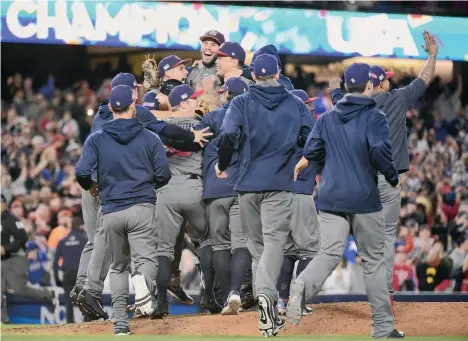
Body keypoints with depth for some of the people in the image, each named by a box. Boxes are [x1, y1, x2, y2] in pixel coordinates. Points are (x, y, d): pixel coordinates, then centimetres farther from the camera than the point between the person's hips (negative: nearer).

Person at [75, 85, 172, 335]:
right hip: (142, 208, -2)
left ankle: (120, 322, 5)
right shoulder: (150, 138, 3)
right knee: (146, 258, -5)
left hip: (110, 211, 2)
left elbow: (82, 171, -8)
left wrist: (91, 187, 14)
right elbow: (164, 175, 1)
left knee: (118, 266, 15)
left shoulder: (96, 139, 4)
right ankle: (142, 282, -41)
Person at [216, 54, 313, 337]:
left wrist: (222, 166, 5)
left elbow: (228, 137, -11)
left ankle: (268, 313, 11)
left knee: (256, 244, 11)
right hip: (279, 185, -1)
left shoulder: (241, 103, 3)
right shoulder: (296, 104, 6)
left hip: (248, 185, 1)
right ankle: (266, 294, -35)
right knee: (274, 240, -8)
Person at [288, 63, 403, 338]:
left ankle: (303, 286, -35)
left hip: (331, 199, 3)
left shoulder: (327, 118, 10)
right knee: (373, 261, 7)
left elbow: (311, 153, 6)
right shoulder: (375, 118, -6)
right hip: (365, 200, -3)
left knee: (329, 254, -2)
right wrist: (394, 178, -5)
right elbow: (380, 152, -20)